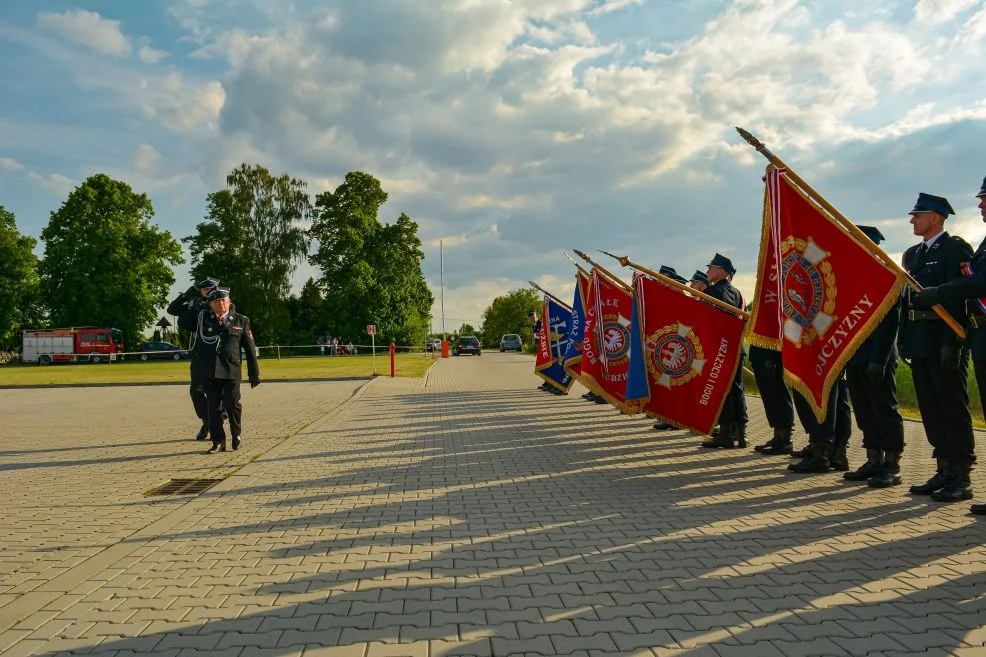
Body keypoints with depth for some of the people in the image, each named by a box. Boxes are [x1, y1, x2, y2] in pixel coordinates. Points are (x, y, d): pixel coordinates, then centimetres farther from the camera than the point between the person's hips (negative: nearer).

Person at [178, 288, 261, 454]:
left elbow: (250, 348, 6)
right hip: (208, 371, 2)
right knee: (213, 406, 6)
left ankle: (237, 434, 21)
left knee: (232, 404, -5)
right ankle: (218, 442, 16)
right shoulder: (201, 317, 7)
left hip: (231, 371, -2)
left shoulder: (241, 321, 4)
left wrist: (254, 373, 5)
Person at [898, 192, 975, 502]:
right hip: (919, 343, 8)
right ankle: (944, 472, 20)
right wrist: (903, 340, 13)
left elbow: (958, 297, -14)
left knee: (953, 409, -2)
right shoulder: (912, 254, 17)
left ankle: (961, 478, 6)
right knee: (931, 410, 11)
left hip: (944, 341, -8)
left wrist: (951, 343, -20)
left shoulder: (955, 248, -6)